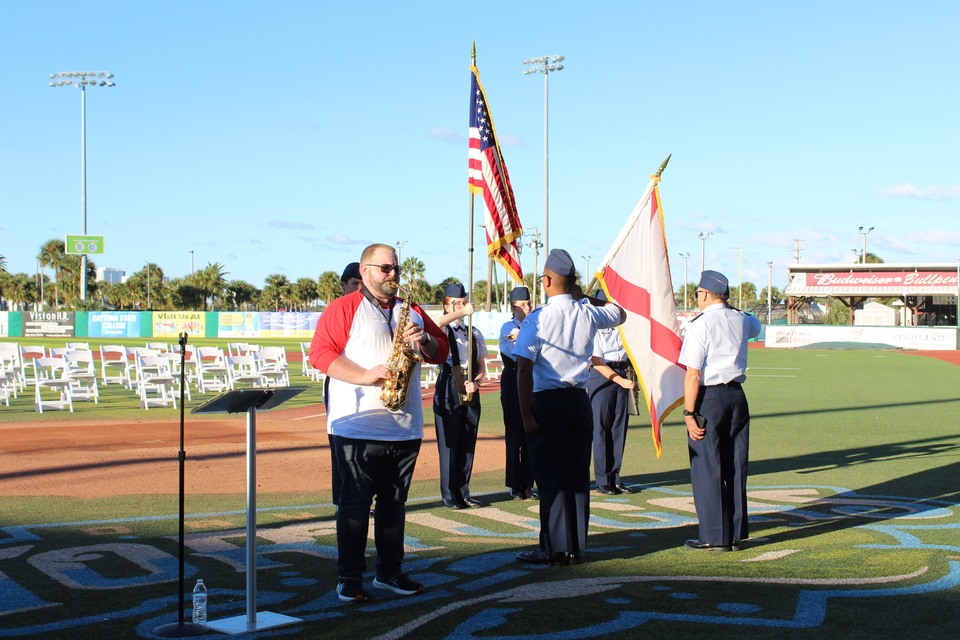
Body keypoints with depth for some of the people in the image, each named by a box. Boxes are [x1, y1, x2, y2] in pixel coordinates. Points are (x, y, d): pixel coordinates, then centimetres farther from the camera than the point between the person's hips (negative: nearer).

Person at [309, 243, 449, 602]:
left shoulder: (411, 311, 17)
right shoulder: (342, 309, 0)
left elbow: (441, 352, 18)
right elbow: (320, 353, -10)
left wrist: (424, 340, -5)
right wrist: (364, 376, -20)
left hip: (406, 428, 5)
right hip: (357, 428, -5)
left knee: (394, 503, 12)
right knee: (354, 503, -1)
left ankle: (390, 572, 22)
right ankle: (349, 578, 7)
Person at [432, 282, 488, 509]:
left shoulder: (475, 333, 14)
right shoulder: (442, 331, 0)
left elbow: (481, 368, 11)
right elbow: (436, 324, -27)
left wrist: (476, 382, -9)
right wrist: (462, 313, -35)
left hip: (470, 391, 5)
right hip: (449, 389, -5)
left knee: (468, 444, 8)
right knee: (448, 444, -2)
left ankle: (463, 493, 17)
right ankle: (449, 496, 5)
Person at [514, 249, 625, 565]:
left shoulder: (537, 319, -12)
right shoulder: (588, 314, 3)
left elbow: (524, 369, -17)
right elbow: (620, 314, 26)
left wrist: (526, 415, -13)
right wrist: (583, 295, 17)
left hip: (547, 402, -5)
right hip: (580, 400, 5)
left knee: (550, 477, 1)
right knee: (578, 476, 10)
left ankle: (554, 549, 5)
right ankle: (575, 547, 17)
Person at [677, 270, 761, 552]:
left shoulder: (700, 324, -11)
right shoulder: (740, 320, 8)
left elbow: (693, 374, -16)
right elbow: (756, 326, 36)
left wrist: (689, 413, -14)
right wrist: (730, 307, 36)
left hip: (709, 398, -6)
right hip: (736, 394, 6)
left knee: (707, 468, 1)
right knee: (736, 466, 11)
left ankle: (715, 536, 4)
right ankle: (736, 533, 18)